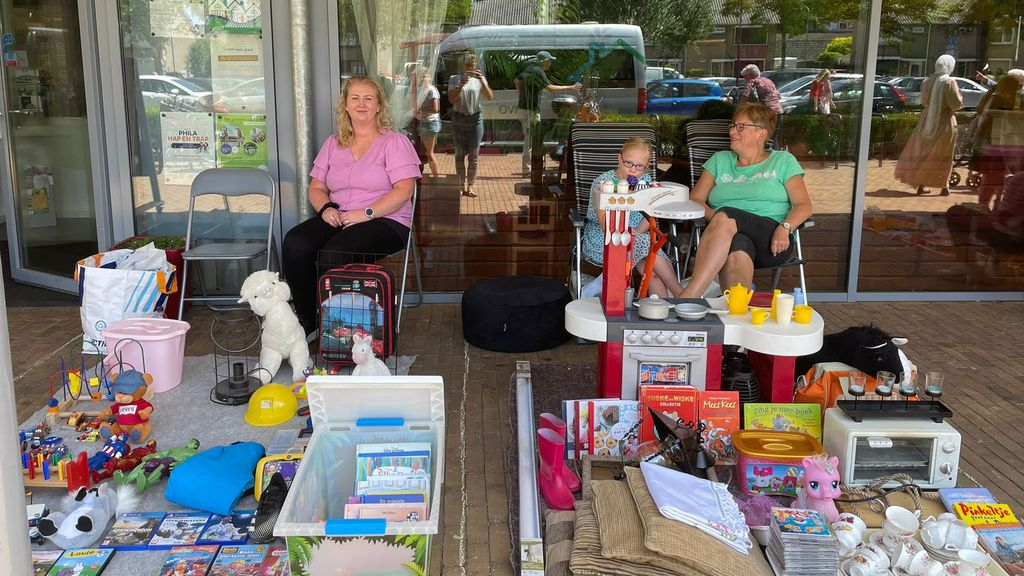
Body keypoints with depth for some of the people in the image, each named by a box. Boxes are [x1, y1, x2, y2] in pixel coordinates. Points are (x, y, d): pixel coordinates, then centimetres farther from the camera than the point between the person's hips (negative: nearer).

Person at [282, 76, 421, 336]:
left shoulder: (395, 142, 2)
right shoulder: (333, 143, 18)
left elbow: (403, 191, -9)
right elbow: (316, 188, 18)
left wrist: (366, 213, -19)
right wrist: (326, 208, -6)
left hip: (385, 220, -5)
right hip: (338, 218, 5)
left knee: (333, 253, -33)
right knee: (294, 242, -25)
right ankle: (306, 317, -11)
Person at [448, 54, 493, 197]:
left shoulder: (480, 79, 4)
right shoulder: (454, 79, 2)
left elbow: (490, 97, -7)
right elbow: (451, 99, -8)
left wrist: (482, 81, -18)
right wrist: (461, 85, -20)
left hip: (475, 118, 1)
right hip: (459, 119, -1)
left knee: (473, 155, 1)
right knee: (460, 154, 3)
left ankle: (470, 186, 7)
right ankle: (461, 185, 9)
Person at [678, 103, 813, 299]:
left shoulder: (783, 161, 18)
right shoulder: (720, 160, 25)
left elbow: (803, 206, 8)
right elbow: (695, 199, 14)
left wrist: (784, 228, -14)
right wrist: (715, 219, -9)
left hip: (770, 241, -1)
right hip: (724, 238, 2)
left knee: (725, 216, -35)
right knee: (737, 249, -39)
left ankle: (688, 296, -49)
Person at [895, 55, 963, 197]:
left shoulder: (926, 81, 3)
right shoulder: (949, 83, -15)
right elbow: (956, 104, -16)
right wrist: (959, 94, 2)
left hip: (927, 122, 5)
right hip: (944, 123, -5)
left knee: (923, 152, 13)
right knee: (942, 156, 5)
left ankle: (921, 185, 12)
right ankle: (944, 187, 9)